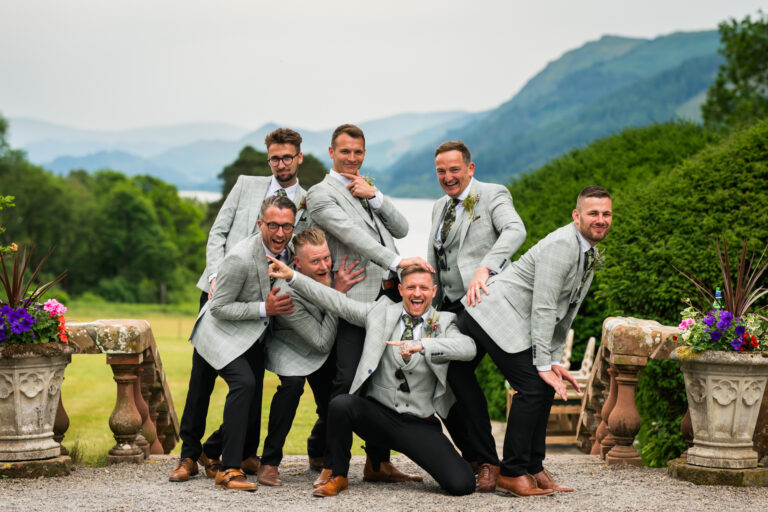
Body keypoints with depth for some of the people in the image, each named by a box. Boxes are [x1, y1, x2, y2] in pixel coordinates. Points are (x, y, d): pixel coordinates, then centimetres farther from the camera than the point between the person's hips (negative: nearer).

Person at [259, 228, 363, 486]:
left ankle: (318, 454, 34)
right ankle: (269, 462, -23)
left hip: (323, 353, 6)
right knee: (292, 383, -35)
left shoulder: (328, 275, -21)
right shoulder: (287, 293, -37)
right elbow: (322, 342, -32)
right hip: (291, 347, -6)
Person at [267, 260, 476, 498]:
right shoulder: (382, 311, 6)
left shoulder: (443, 324, 2)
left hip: (418, 425, -1)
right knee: (340, 404, -31)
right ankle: (338, 476, -7)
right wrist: (293, 277, -4)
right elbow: (336, 302, 5)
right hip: (378, 413, 1)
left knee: (462, 484, -18)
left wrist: (422, 345, -33)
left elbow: (468, 348, -18)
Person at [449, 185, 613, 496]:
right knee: (533, 387, -13)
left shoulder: (591, 257, 14)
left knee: (544, 389, 8)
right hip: (495, 315, -10)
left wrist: (555, 361, 10)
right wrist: (544, 366, -19)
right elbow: (543, 308, -21)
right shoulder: (561, 245, -18)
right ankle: (511, 474, -5)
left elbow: (566, 312, 19)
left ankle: (532, 469, 14)